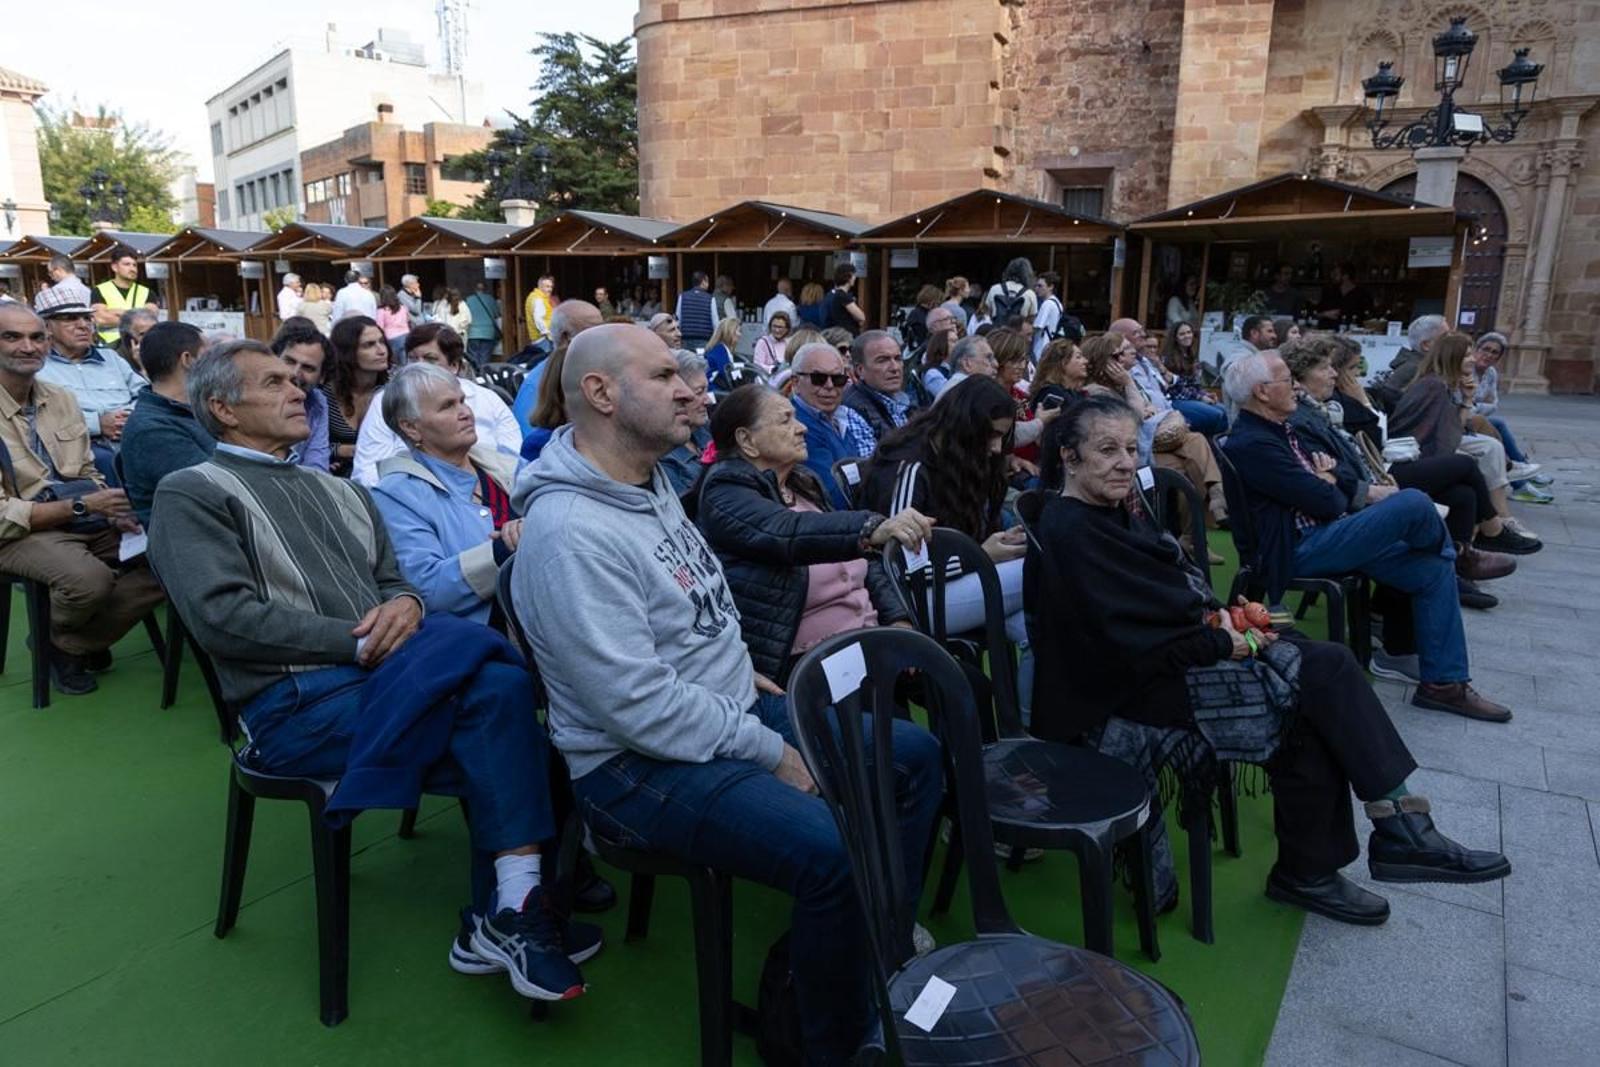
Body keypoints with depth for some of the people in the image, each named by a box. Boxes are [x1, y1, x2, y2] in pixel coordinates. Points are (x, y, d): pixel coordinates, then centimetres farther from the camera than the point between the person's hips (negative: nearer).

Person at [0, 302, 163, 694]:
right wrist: (82, 506, -22)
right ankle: (55, 637, 4)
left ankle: (74, 644, 3)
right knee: (91, 580, -34)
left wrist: (113, 513, -7)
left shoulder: (62, 398, 10)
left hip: (89, 522, 6)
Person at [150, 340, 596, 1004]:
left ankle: (503, 918, -17)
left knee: (499, 685, -23)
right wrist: (361, 641, -15)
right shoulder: (192, 493, 3)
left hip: (386, 674, 6)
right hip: (296, 703, -6)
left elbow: (393, 580, 20)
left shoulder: (339, 491, 23)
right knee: (472, 645, -27)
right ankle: (513, 908, -17)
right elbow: (221, 616, -11)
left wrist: (404, 604, -6)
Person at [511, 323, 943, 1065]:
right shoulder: (571, 533, -24)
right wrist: (772, 753, -18)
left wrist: (738, 672, 10)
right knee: (839, 853, -29)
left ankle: (875, 946, 26)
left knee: (916, 756, 9)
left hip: (733, 711, 10)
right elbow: (642, 708, -27)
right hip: (643, 762, -10)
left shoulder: (650, 481, 7)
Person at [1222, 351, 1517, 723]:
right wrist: (1329, 483, 4)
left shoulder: (1276, 429, 14)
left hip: (1325, 536, 10)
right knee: (1413, 503, -19)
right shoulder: (1251, 443, -18)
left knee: (1433, 570, 3)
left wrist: (1325, 482, -3)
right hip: (1300, 550, -10)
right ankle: (1447, 550, 17)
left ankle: (1444, 681, 10)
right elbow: (1325, 501, -19)